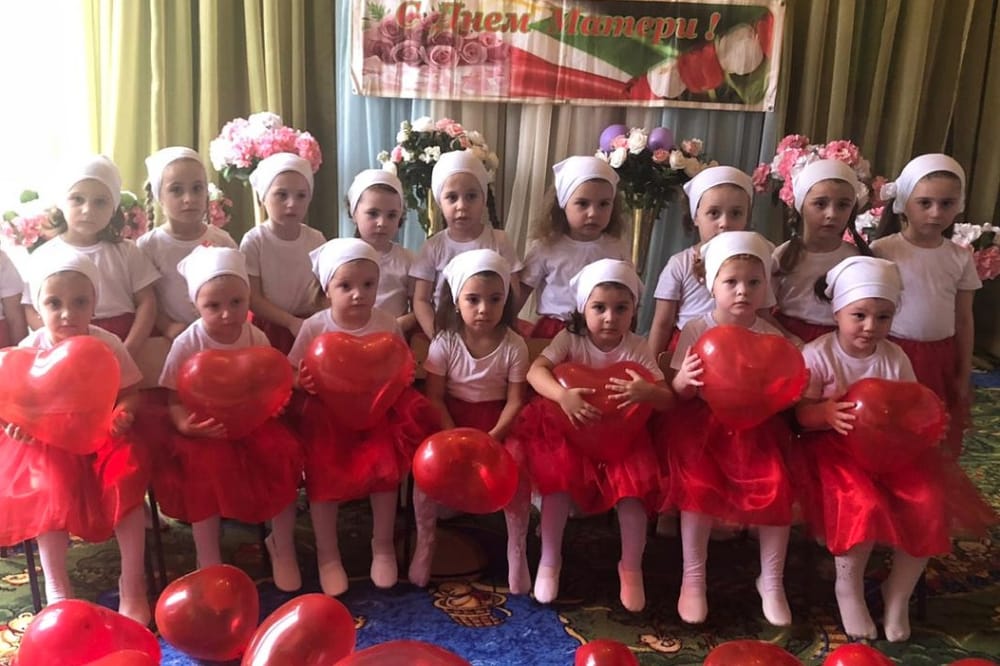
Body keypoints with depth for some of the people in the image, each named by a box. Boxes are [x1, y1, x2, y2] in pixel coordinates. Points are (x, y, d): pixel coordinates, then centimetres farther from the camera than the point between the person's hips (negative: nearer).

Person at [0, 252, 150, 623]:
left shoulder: (108, 346, -8)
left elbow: (130, 392, -3)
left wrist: (122, 414, -26)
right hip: (50, 443, 0)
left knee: (128, 476, -24)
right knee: (51, 490, -26)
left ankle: (132, 584, -15)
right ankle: (57, 590, -13)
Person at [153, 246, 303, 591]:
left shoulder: (256, 338, -4)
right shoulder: (187, 344, -13)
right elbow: (175, 401, -11)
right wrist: (185, 425, -32)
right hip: (206, 428, -2)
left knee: (283, 450, -21)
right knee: (208, 464, -31)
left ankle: (282, 546, 0)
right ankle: (208, 561, -14)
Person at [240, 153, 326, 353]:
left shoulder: (316, 240, -3)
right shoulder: (254, 241, -11)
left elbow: (326, 289, 3)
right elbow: (252, 298, -12)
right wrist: (291, 322, -18)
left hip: (308, 325, 3)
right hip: (268, 327, -2)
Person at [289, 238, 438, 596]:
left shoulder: (387, 325, -5)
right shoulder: (314, 328, -9)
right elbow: (293, 375, -2)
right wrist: (304, 383, -25)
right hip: (328, 416, -1)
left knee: (386, 464, -19)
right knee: (323, 471, -18)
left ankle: (383, 546, 3)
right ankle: (327, 554, 1)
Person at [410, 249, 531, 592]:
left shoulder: (514, 345, -9)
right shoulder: (444, 342, -10)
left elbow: (515, 400, -7)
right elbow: (434, 397, -9)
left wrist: (493, 436, -22)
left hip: (496, 422, 0)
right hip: (450, 419, 0)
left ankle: (517, 550, -3)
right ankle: (424, 542, 2)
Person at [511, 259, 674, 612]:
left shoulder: (637, 348, -8)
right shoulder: (569, 339, -11)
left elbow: (668, 399, -13)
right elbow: (535, 371, -25)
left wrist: (647, 392, -37)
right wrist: (563, 395, -45)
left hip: (621, 435, 1)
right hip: (570, 430, -1)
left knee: (633, 490, -17)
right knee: (558, 483, -20)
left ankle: (631, 568, 4)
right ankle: (549, 562, -1)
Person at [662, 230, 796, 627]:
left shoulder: (772, 337, 0)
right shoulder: (695, 331, -5)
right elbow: (678, 393, -5)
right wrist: (684, 380, -28)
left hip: (756, 427, 2)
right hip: (704, 424, -1)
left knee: (777, 486, -15)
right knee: (700, 485, -21)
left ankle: (772, 581, 7)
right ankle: (693, 578, -1)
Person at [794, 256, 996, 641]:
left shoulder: (895, 358, 2)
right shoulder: (817, 355, -10)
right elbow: (802, 413, -13)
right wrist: (828, 414, -35)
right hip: (835, 448, -4)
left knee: (930, 504, -15)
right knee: (864, 505, -30)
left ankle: (899, 592, 8)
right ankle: (849, 587, -2)